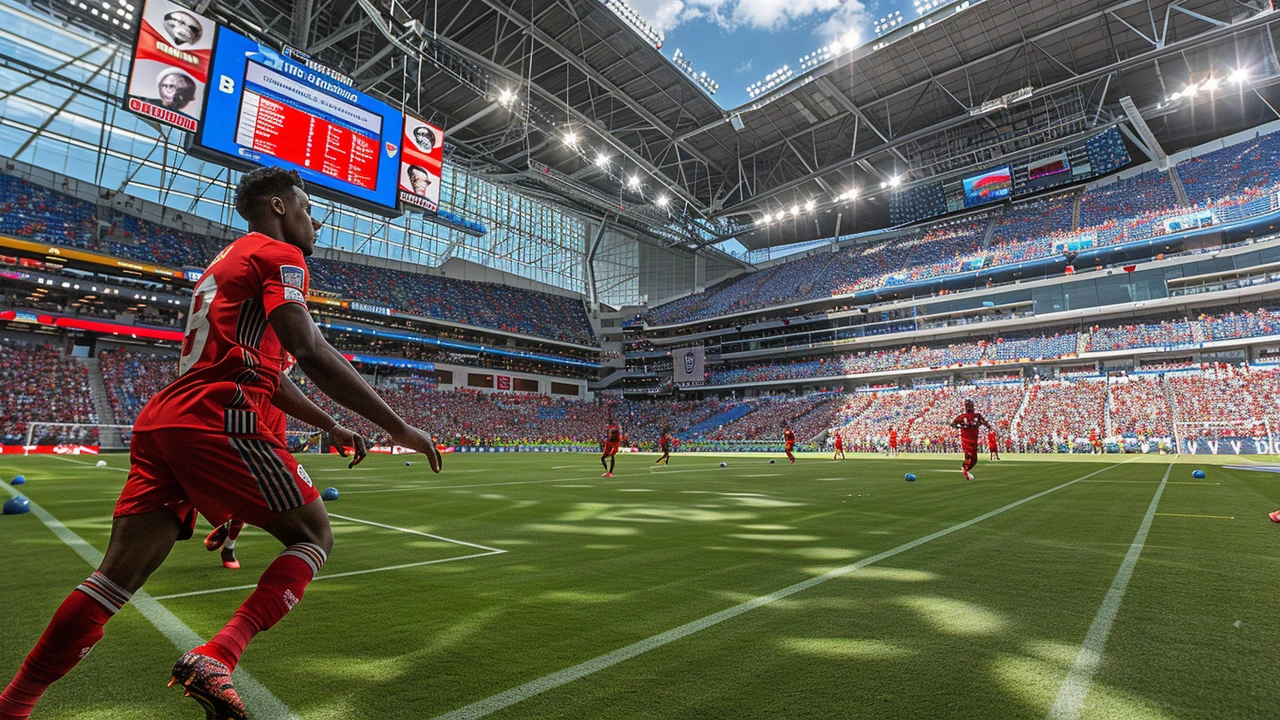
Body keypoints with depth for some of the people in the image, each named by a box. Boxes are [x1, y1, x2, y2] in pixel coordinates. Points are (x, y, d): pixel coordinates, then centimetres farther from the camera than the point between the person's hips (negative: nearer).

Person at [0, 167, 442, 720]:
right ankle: (214, 660, -11)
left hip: (160, 422, 9)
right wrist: (398, 427, -17)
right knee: (314, 536, 3)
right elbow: (310, 352, -18)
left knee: (119, 574, 12)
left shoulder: (227, 260, 29)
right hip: (217, 421, -9)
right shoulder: (280, 254, -1)